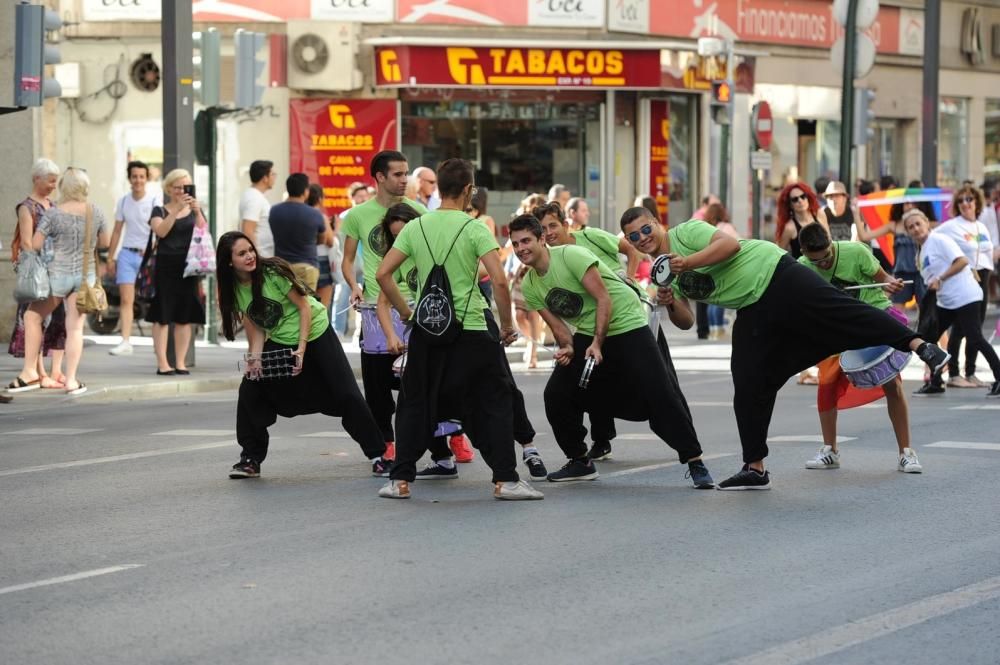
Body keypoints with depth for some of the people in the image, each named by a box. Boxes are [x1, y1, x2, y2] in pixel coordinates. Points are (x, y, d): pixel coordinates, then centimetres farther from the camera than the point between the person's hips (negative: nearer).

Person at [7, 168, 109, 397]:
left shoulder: (53, 213, -11)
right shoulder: (96, 212, -1)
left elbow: (35, 244, -12)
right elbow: (104, 243, 12)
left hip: (59, 273, -3)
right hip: (85, 274, 3)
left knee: (32, 316, 14)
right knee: (75, 327, 5)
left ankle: (30, 371, 12)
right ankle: (71, 380, 4)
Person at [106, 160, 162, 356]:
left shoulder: (154, 199, -5)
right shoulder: (123, 201, 8)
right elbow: (117, 231, 15)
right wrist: (110, 258, 13)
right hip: (127, 253, 3)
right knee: (126, 299, -6)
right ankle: (125, 342, -9)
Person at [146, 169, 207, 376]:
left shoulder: (194, 211, 13)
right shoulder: (160, 211, 5)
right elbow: (161, 231, -14)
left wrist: (197, 213, -16)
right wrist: (177, 209, -22)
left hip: (188, 267, 3)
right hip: (166, 267, -3)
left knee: (185, 317, 4)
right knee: (162, 316, -5)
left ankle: (180, 362, 10)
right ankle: (162, 363, -4)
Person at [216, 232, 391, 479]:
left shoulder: (273, 271, -21)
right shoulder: (234, 289, -7)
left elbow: (305, 307, -16)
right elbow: (256, 330, -2)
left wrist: (302, 347, -22)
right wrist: (254, 359, -18)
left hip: (314, 333, -4)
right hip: (279, 343, 4)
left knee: (346, 395, -7)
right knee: (250, 389, -10)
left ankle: (378, 454, 3)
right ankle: (251, 458, 2)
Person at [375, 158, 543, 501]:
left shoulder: (416, 227, 3)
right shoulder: (474, 228, -8)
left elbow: (383, 273, 2)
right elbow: (499, 280, -16)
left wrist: (406, 312, 12)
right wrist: (507, 324, -4)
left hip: (426, 331, 3)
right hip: (470, 331, -3)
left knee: (415, 405, 14)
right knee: (495, 403, 6)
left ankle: (400, 480, 12)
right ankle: (505, 480, 2)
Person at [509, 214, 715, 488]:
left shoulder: (570, 255, -19)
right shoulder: (529, 287, 2)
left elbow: (603, 298, -21)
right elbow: (557, 325, 5)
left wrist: (597, 344, -26)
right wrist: (568, 348, -17)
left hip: (627, 327, -7)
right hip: (587, 334, 7)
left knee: (660, 395, -15)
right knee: (556, 394, -4)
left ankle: (695, 463, -9)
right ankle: (579, 462, 11)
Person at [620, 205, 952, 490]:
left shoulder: (684, 232, -8)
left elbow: (729, 244, -22)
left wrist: (687, 262, -27)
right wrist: (670, 301, -6)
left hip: (776, 276, -7)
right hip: (753, 312, 7)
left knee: (840, 311, -22)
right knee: (748, 386, 2)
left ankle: (916, 343, -25)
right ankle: (755, 469, 6)